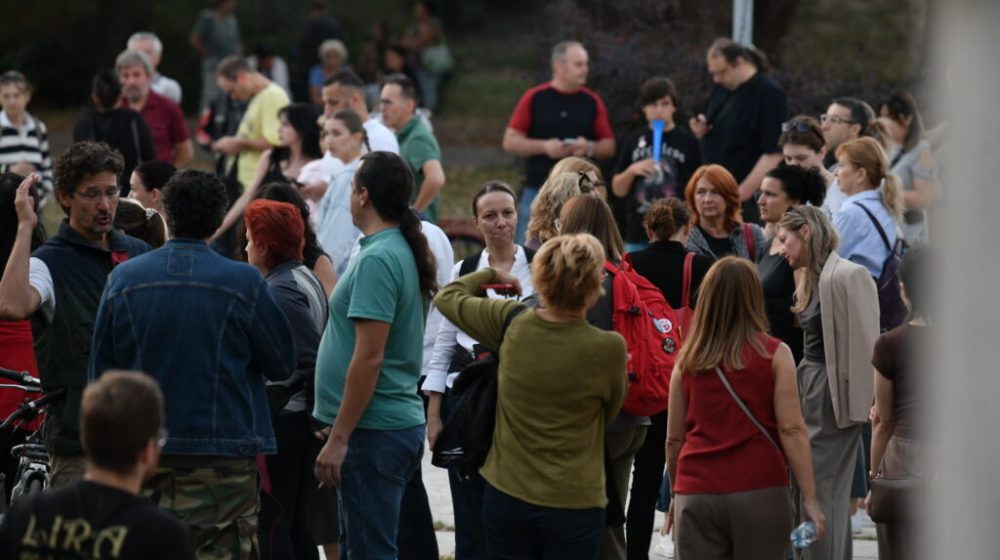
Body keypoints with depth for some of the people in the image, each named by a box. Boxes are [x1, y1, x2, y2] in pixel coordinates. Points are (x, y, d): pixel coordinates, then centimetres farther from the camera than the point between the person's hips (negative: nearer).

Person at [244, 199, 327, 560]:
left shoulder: (279, 292, -15)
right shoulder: (306, 280, 13)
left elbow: (312, 358, -21)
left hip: (280, 421, -10)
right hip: (302, 419, 10)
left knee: (272, 521, -5)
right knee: (297, 522, 13)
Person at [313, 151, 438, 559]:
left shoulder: (377, 260, -17)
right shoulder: (401, 251, 14)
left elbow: (369, 357, -21)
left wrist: (338, 438, -19)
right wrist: (339, 428, 23)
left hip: (373, 432, -10)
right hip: (399, 422, 10)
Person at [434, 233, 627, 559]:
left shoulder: (512, 324, -7)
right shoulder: (608, 348, -16)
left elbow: (447, 297, 11)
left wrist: (492, 275, 26)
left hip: (506, 494, 3)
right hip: (574, 504, -3)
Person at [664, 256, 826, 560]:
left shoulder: (688, 359, 5)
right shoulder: (774, 355, -2)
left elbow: (674, 438, 8)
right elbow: (791, 430, -8)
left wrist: (676, 492, 22)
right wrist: (810, 497, -7)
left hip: (697, 497, 2)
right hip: (760, 494, -2)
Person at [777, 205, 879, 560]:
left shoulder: (848, 276, -14)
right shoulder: (812, 280, 14)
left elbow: (865, 344, -17)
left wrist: (862, 403, -19)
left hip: (833, 396, -9)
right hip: (812, 393, 9)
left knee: (822, 493, -6)